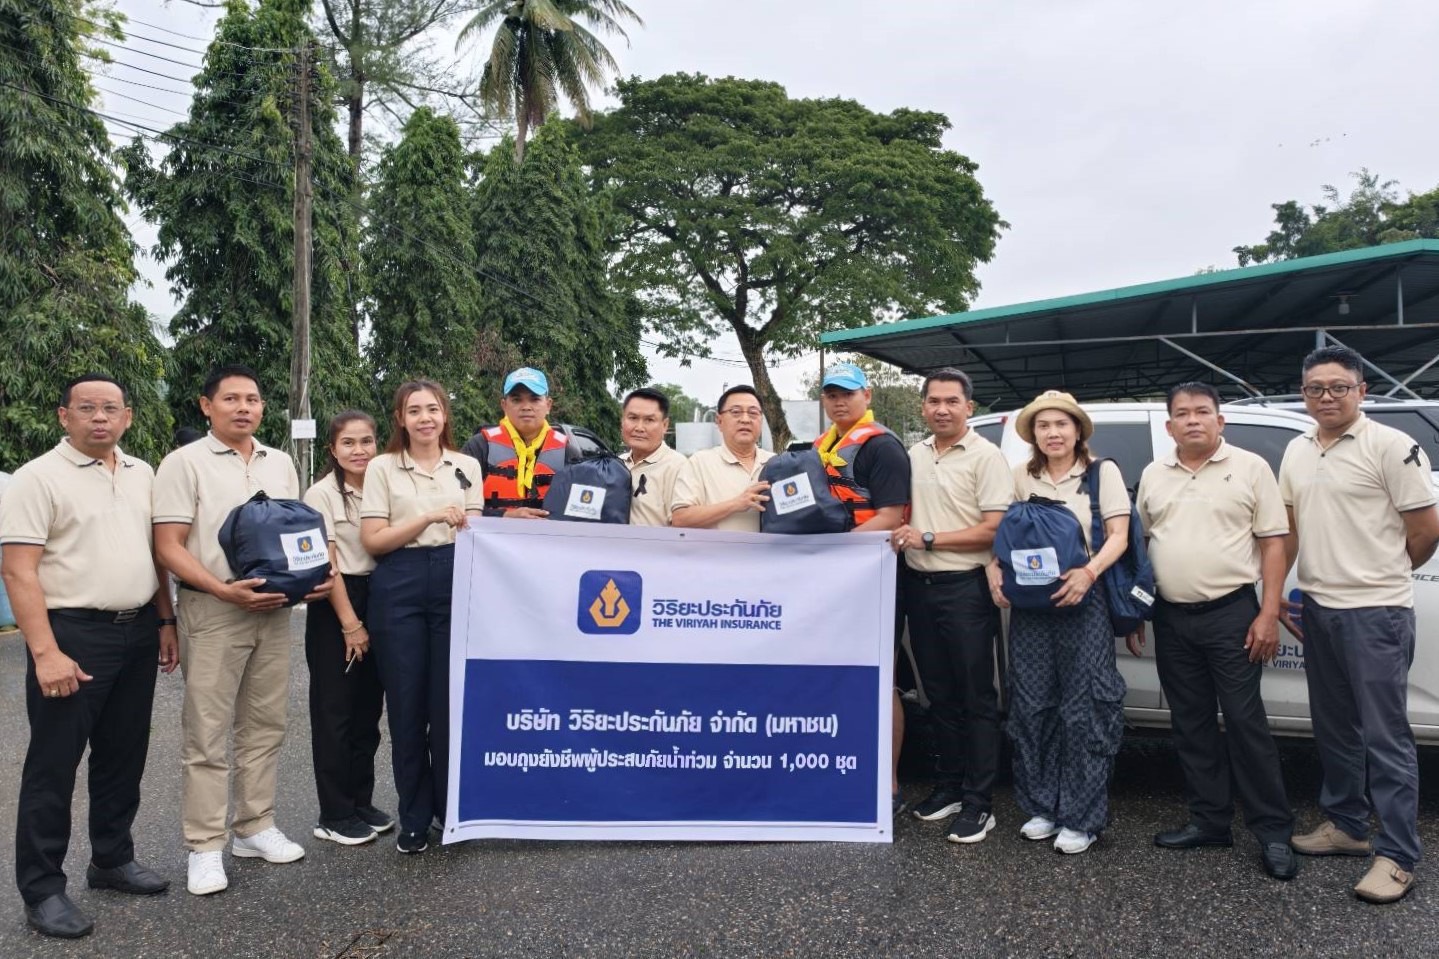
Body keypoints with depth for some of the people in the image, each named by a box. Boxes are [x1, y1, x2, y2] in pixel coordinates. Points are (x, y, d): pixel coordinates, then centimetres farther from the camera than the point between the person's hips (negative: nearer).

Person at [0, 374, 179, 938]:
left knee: (123, 757, 15)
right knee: (54, 766, 3)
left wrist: (165, 622, 11)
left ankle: (112, 860, 30)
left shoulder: (142, 474, 10)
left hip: (138, 634, 6)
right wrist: (45, 653, -20)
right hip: (72, 635, -6)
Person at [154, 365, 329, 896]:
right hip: (212, 610, -5)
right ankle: (204, 847, 9)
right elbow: (168, 547, -9)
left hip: (274, 609, 5)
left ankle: (255, 827, 24)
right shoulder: (184, 463, -4)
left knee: (265, 726, 11)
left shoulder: (280, 463, 12)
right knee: (207, 733, 0)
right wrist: (225, 590, -21)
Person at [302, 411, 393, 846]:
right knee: (335, 711, 2)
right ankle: (334, 815, 12)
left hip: (377, 598, 5)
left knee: (369, 708, 11)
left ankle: (361, 802, 23)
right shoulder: (322, 493, -8)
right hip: (334, 605, -5)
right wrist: (350, 623, -12)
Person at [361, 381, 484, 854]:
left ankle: (452, 810, 18)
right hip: (399, 588, -1)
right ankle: (414, 818, 16)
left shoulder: (467, 466, 12)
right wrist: (431, 517, -12)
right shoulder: (382, 468, 5)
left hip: (454, 583, 1)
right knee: (406, 704, 3)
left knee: (450, 700, 1)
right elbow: (373, 540, -2)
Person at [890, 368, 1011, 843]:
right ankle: (950, 785, 26)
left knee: (976, 698, 0)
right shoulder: (913, 455, 11)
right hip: (919, 586, 6)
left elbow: (993, 530, -13)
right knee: (939, 694, 14)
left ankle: (979, 803, 6)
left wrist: (928, 539, -15)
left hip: (965, 588, -6)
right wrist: (902, 534, 0)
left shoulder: (986, 456, -8)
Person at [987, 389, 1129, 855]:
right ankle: (1041, 806, 20)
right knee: (1032, 707, 6)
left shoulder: (1102, 472, 2)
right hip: (1028, 604, 3)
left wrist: (1089, 572, -20)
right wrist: (995, 568, -6)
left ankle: (1081, 818, 8)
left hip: (1082, 602, -3)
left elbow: (1119, 535, -3)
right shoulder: (1021, 476, 10)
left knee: (1083, 710, -2)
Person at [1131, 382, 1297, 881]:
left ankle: (1273, 831, 9)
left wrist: (1268, 614, -11)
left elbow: (1273, 543, -3)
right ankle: (1209, 820, 22)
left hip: (1231, 614, -4)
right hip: (1172, 617, 5)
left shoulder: (1250, 468, -1)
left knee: (1245, 722, -2)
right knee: (1191, 724, 11)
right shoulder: (1153, 475, 10)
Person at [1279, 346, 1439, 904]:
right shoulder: (1297, 452, 10)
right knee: (1334, 728, 16)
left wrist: (1387, 574, 5)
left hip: (1375, 613, -7)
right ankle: (1346, 826, 30)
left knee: (1385, 736, -2)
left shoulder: (1391, 448, -10)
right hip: (1318, 608, 7)